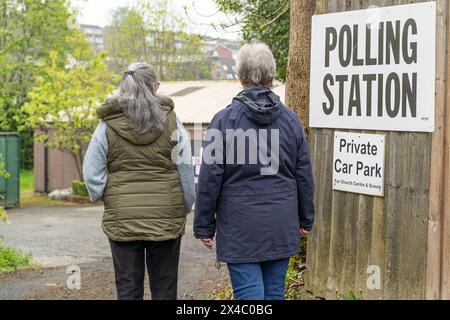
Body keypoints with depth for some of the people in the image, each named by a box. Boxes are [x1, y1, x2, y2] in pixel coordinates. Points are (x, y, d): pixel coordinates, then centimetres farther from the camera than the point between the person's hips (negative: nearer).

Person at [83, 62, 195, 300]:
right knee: (164, 289, 9)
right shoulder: (170, 121, -2)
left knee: (128, 289, 7)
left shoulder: (108, 126, -2)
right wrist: (185, 209, 9)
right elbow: (186, 172, 0)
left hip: (122, 218, 0)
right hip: (166, 218, 0)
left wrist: (103, 197, 11)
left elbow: (91, 172, -3)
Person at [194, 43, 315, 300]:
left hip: (240, 226, -3)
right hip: (281, 226, 4)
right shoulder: (290, 119, 4)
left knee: (249, 294, -2)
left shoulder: (224, 120, -7)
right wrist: (306, 219, 19)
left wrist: (204, 226, 1)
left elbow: (210, 178, -7)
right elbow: (304, 175, 8)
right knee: (275, 291, 11)